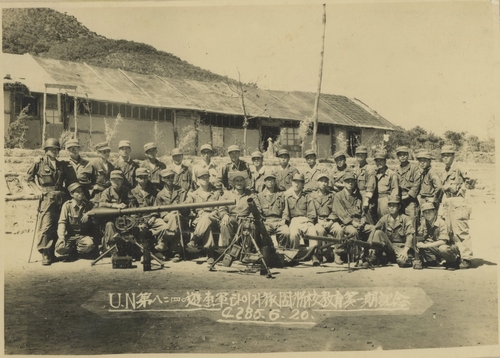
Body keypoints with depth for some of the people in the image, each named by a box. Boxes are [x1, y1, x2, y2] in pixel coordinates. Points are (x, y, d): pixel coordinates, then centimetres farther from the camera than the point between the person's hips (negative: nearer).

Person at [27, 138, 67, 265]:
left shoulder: (61, 165, 16)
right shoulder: (39, 163, 2)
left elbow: (66, 180, 24)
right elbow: (30, 178, 6)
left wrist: (63, 190, 9)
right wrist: (40, 188, -3)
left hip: (60, 198, 5)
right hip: (47, 198, -5)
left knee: (56, 227, 5)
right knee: (45, 225, -12)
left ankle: (52, 253, 14)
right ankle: (45, 254, -9)